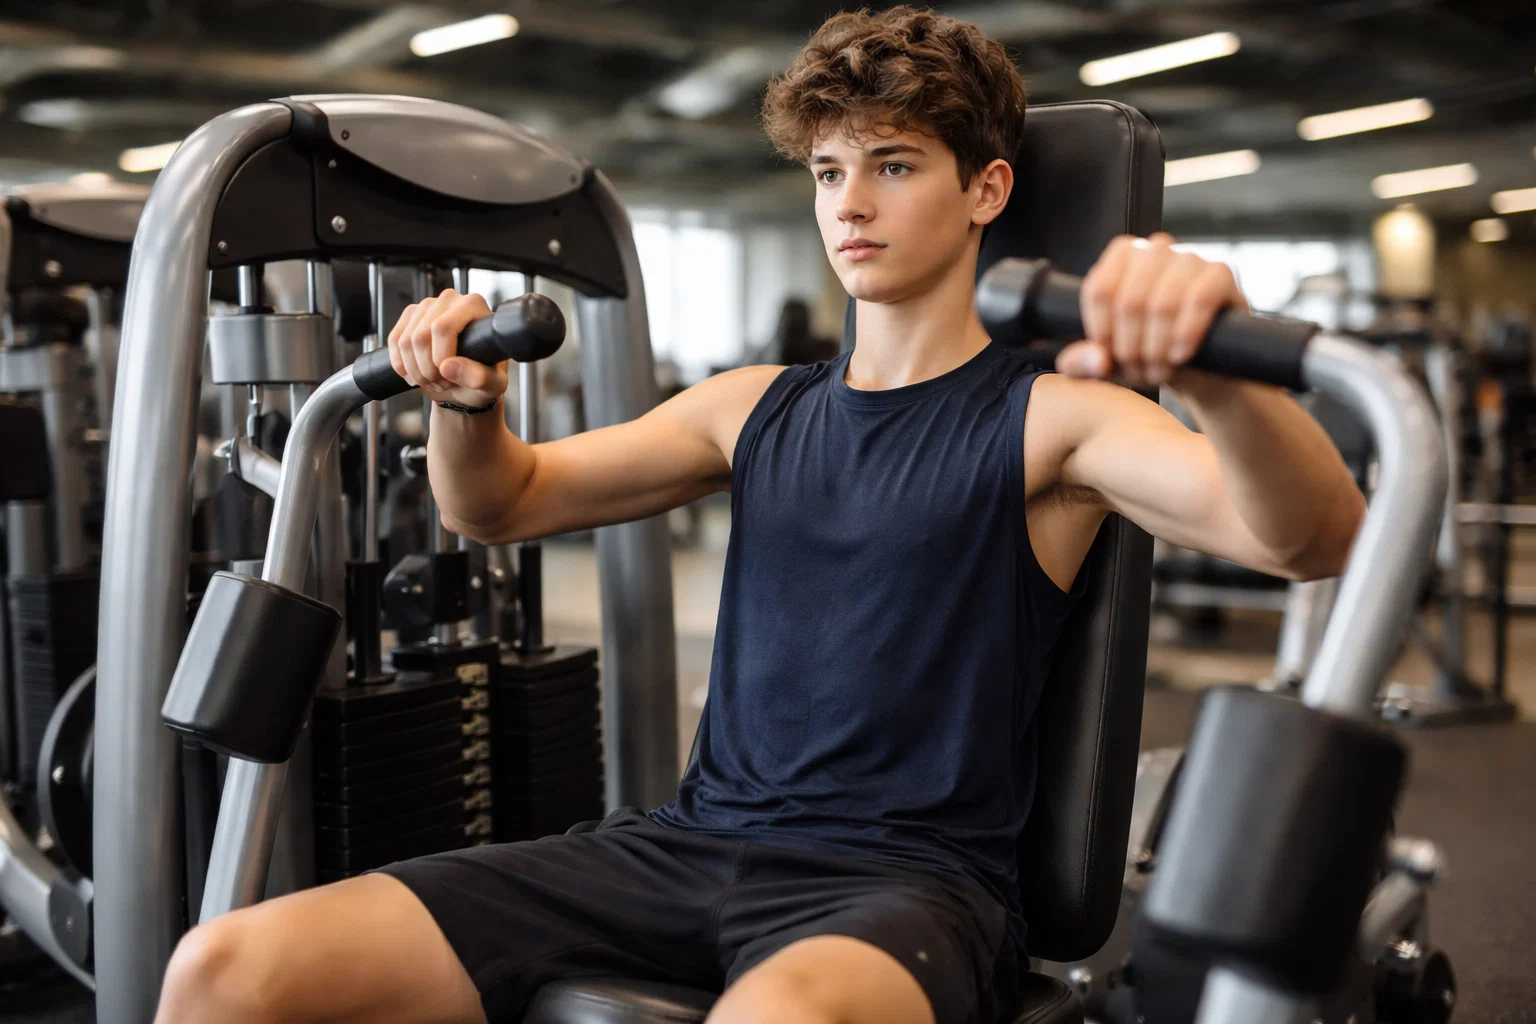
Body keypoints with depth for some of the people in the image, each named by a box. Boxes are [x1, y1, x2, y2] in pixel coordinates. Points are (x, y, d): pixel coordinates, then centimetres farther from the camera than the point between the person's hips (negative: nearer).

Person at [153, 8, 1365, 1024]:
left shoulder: (1048, 417, -1)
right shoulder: (757, 408, 14)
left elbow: (1315, 540, -17)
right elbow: (499, 507, 18)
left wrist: (1215, 373, -38)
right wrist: (468, 404, -4)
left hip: (907, 882, -4)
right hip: (695, 840, 5)